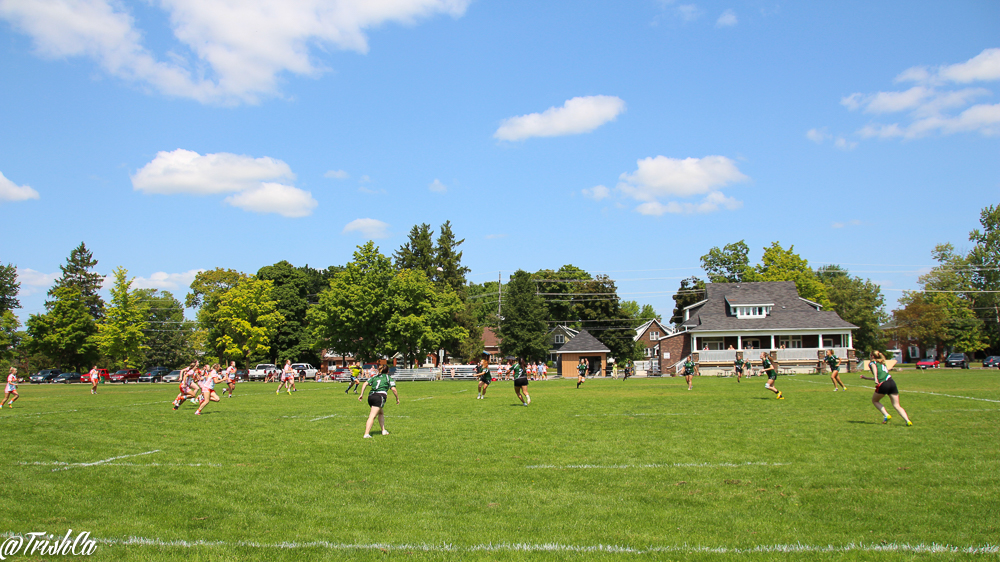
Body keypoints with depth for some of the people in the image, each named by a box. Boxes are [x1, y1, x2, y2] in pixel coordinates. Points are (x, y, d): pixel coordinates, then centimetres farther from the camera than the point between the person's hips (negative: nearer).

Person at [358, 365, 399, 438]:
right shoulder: (389, 378, 13)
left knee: (381, 413, 25)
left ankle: (383, 430, 23)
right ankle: (366, 434, -23)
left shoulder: (375, 377, 24)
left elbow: (365, 384, 12)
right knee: (372, 416, -13)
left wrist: (362, 394, 10)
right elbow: (393, 389, 0)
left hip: (371, 396, 5)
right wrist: (397, 398, 11)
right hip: (380, 396, -5)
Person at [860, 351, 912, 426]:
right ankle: (908, 421, -14)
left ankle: (886, 415, 1)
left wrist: (875, 378, -25)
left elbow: (874, 367, -14)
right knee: (896, 405, 5)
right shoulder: (882, 364, 32)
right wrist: (866, 378, 48)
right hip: (892, 382, 6)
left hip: (883, 384, -6)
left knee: (874, 400, 18)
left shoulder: (872, 362, 13)